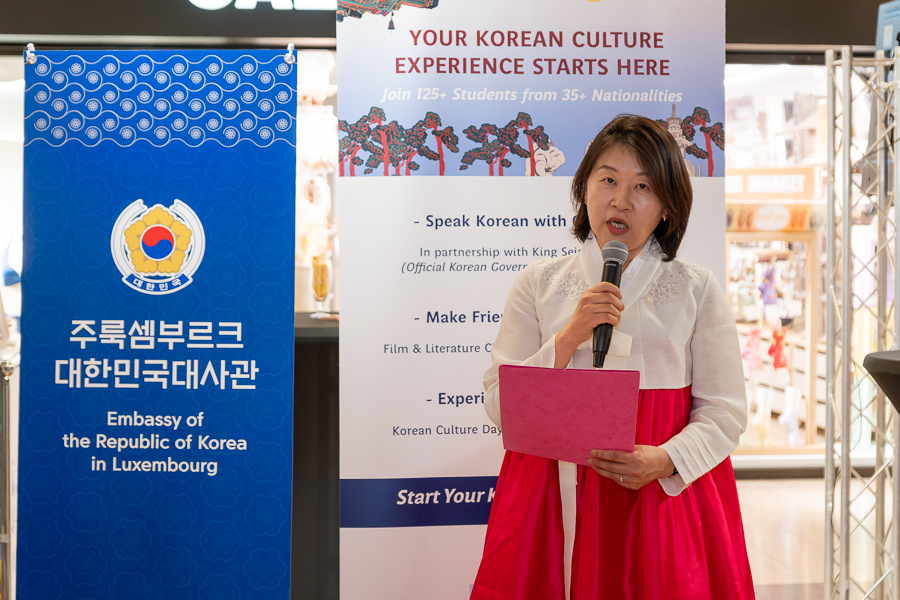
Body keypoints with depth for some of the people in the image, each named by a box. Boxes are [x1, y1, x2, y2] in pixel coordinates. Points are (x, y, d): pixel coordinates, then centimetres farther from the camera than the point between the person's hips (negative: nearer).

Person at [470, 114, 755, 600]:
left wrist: (664, 460, -16)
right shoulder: (538, 283, 5)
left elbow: (725, 412, 1)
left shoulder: (697, 289, 4)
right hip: (555, 495, 1)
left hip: (663, 494, 0)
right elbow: (499, 405, -2)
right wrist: (569, 338, -13)